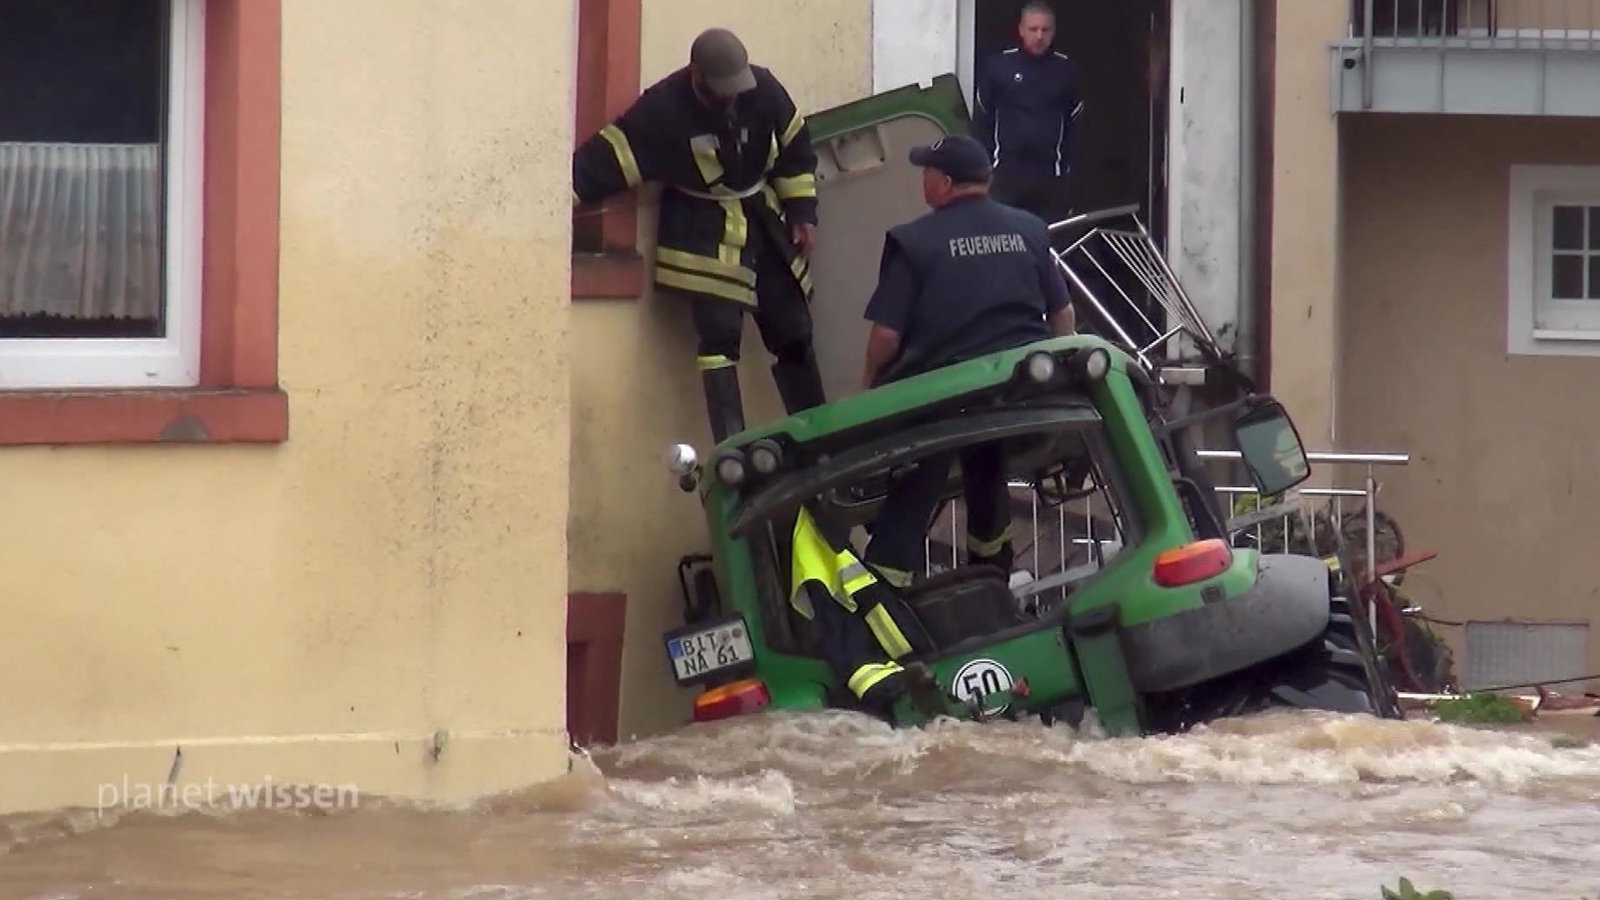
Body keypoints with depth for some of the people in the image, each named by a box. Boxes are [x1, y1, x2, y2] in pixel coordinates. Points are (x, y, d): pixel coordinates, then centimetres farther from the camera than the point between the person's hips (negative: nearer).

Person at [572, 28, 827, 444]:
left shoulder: (762, 89, -10)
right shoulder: (662, 109, -22)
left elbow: (795, 147, 5)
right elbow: (607, 158, -23)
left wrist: (803, 212, 5)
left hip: (765, 220, 4)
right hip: (706, 230, -4)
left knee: (793, 332, 11)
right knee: (720, 335, -14)